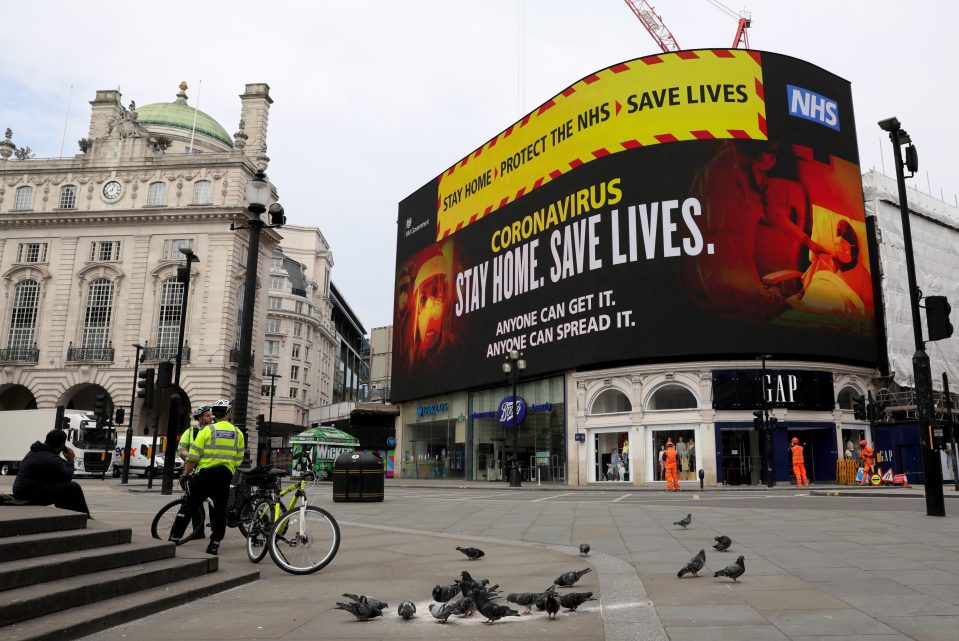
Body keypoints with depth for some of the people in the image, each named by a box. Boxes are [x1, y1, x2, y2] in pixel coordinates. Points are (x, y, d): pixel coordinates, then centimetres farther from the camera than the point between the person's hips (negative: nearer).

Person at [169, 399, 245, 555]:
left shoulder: (207, 430, -4)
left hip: (205, 474, -2)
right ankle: (214, 544, 7)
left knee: (189, 506, 10)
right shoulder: (238, 433, 5)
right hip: (225, 476, 2)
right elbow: (238, 460, 8)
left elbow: (193, 456, -6)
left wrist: (186, 473, 5)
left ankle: (174, 538, 13)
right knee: (220, 511, 9)